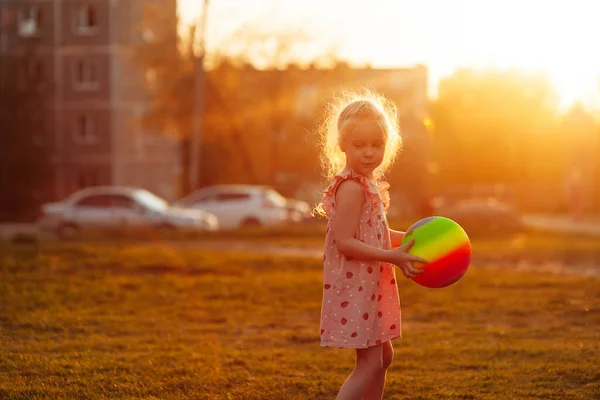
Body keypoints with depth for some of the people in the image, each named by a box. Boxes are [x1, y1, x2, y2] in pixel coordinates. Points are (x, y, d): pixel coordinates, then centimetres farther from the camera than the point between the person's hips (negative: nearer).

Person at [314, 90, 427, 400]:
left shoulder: (368, 183, 11)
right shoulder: (352, 187, -19)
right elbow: (345, 241, -24)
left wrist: (410, 237, 10)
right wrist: (392, 256, -25)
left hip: (369, 285, 10)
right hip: (354, 285, -10)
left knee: (383, 354, 19)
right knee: (370, 362, -10)